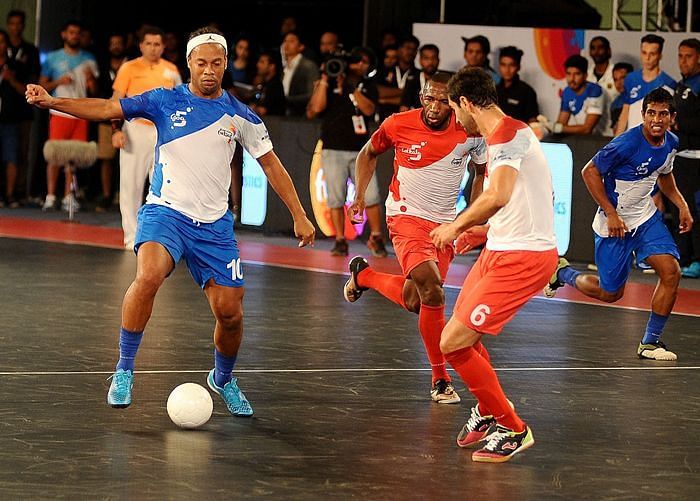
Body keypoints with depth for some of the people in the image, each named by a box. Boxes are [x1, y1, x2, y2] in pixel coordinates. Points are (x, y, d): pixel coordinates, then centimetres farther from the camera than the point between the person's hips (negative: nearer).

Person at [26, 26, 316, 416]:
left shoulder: (239, 115, 4)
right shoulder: (165, 101, -1)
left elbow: (271, 164, 12)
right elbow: (107, 109, -5)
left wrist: (299, 216, 9)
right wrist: (52, 102, -18)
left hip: (214, 224, 2)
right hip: (165, 212, -2)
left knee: (230, 313, -1)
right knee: (149, 276, -32)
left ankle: (223, 379, 30)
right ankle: (124, 370, -18)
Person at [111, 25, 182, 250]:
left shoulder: (171, 70, 9)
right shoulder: (129, 68, 0)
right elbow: (116, 100, -2)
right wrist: (117, 129, -14)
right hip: (135, 129, -2)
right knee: (131, 185, 1)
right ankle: (132, 237, 9)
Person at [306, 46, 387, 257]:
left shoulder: (368, 87, 10)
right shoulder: (330, 83, 5)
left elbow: (369, 109, -7)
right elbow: (317, 108, -7)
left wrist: (351, 87, -11)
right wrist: (324, 80, -8)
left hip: (360, 150, 1)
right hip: (334, 149, -1)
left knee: (371, 196, -6)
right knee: (336, 198, -2)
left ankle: (376, 238, 7)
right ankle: (340, 241, 5)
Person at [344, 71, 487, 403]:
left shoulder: (470, 133, -8)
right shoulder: (398, 125, -11)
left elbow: (483, 172, 12)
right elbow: (369, 154, 11)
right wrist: (360, 195, 1)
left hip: (445, 224, 4)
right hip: (407, 217, -4)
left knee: (413, 302, 6)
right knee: (432, 292, -25)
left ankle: (363, 275, 34)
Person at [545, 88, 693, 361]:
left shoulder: (671, 143, -2)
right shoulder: (627, 143, -26)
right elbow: (590, 171, -18)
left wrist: (681, 205, 5)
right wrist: (611, 214, -19)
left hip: (646, 216, 6)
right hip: (614, 223, -6)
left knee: (671, 272, -12)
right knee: (610, 293, 4)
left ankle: (650, 342, 0)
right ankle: (562, 272, 33)